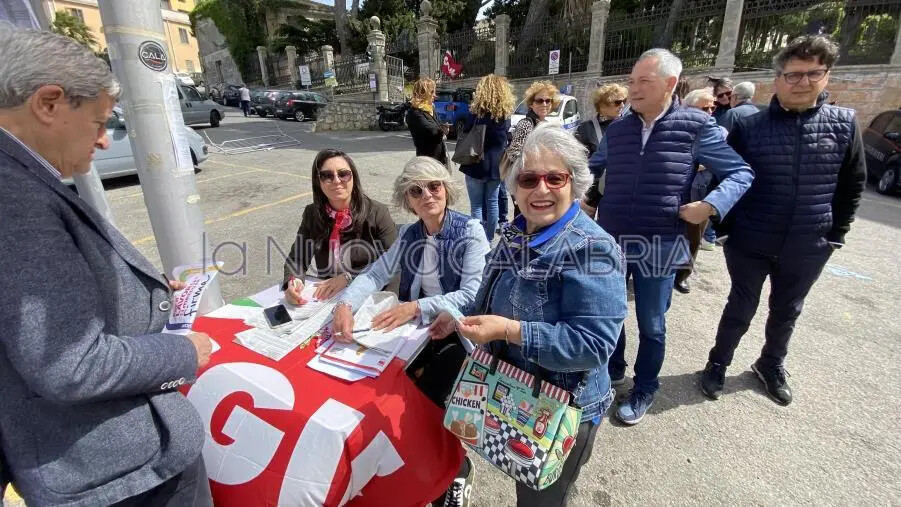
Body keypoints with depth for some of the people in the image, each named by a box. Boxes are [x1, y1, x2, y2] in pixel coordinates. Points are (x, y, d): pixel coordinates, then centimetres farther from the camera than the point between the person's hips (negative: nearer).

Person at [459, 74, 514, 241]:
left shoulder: (476, 113, -13)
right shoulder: (506, 114, 1)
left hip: (477, 164, -4)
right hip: (496, 165, 5)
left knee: (477, 205, 3)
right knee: (492, 202, 13)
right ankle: (489, 239, 22)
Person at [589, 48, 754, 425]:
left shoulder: (697, 127, -7)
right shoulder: (617, 129, 5)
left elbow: (741, 174, -3)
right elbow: (592, 169, 21)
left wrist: (709, 206, -19)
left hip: (658, 246, -3)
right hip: (610, 241, 4)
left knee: (651, 325, 11)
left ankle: (644, 390, 34)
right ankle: (612, 369, 42)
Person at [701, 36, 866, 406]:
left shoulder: (845, 124, -1)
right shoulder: (748, 126, -8)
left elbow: (853, 184, 7)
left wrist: (836, 233, 5)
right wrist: (725, 228, -5)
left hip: (807, 247, 3)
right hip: (750, 243, -2)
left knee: (786, 312, 19)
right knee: (741, 309, 11)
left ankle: (771, 366, 41)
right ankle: (718, 363, 31)